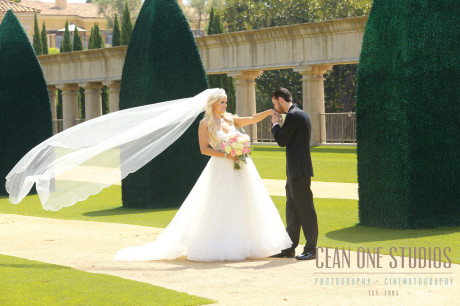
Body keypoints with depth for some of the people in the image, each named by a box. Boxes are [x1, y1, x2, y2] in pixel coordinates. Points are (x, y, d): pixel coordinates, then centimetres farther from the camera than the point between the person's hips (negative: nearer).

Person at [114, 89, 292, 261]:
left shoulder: (230, 120, 12)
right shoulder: (205, 124, -4)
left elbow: (253, 119, 10)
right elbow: (204, 149, -8)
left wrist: (269, 112, -3)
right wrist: (226, 155, -17)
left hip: (240, 168, 6)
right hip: (221, 169, -6)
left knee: (240, 207, 6)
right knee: (219, 210, -5)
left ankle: (242, 246, 11)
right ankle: (218, 248, -2)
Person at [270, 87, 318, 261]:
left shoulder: (293, 116, -14)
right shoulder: (299, 114, 17)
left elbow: (282, 141, -13)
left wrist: (275, 124, 0)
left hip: (299, 171, -11)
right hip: (295, 170, 11)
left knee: (305, 209, -6)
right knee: (292, 209, 13)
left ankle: (311, 248, -2)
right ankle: (289, 248, 17)